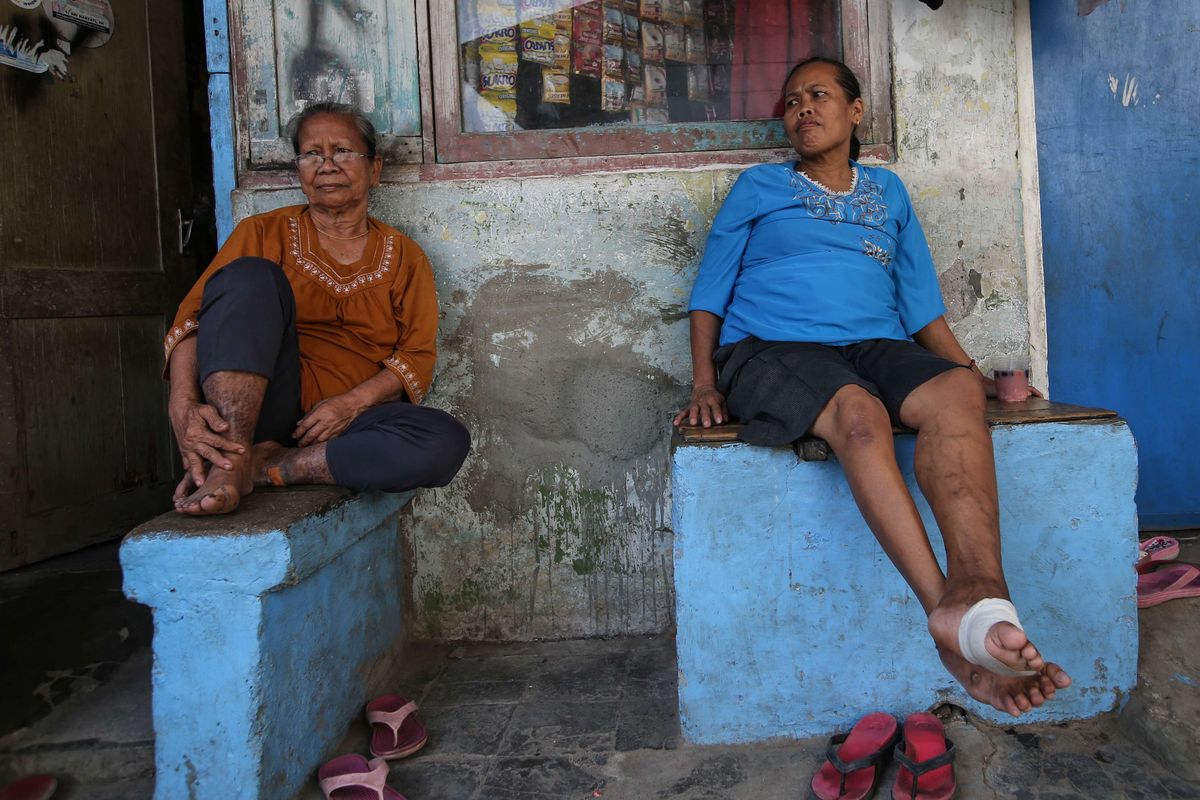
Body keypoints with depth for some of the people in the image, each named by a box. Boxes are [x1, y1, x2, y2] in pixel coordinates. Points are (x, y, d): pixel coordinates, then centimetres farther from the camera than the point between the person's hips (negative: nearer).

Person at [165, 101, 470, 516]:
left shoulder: (404, 257, 14)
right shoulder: (266, 233, 10)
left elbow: (419, 355, 4)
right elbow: (193, 315, -3)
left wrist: (353, 403, -15)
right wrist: (183, 405, -23)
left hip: (347, 422, 1)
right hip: (251, 410, -1)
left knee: (447, 441, -29)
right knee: (249, 275, -23)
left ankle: (267, 466, -22)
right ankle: (232, 460, -34)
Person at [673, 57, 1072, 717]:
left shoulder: (887, 191, 26)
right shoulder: (759, 186, 19)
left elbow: (921, 304, 23)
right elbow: (710, 290, 13)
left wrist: (981, 376, 10)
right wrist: (705, 383, -3)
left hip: (875, 346, 3)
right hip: (769, 350, -2)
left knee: (957, 392, -32)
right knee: (859, 412, -37)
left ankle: (981, 591, -50)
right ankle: (950, 612, -46)